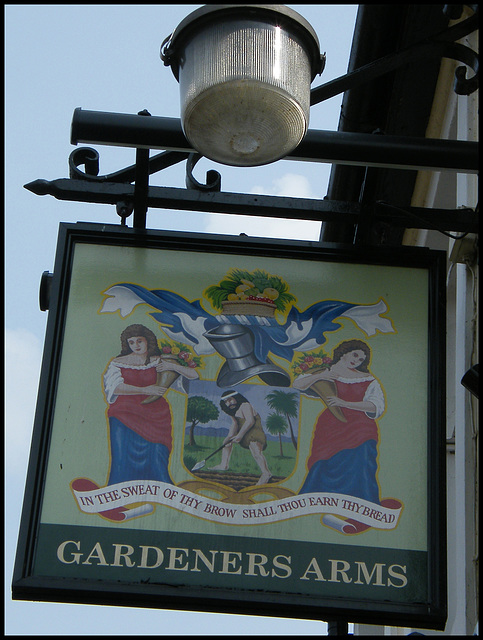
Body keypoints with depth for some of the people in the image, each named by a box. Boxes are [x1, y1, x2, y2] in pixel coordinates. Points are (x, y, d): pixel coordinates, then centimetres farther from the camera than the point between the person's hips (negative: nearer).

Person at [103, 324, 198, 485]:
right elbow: (115, 387, -7)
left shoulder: (159, 362, 10)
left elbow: (194, 374, 8)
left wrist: (172, 366, -7)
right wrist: (145, 390, -11)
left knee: (156, 463, -11)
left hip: (153, 415, 0)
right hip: (125, 414, 0)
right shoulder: (118, 363, 10)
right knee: (123, 463, -9)